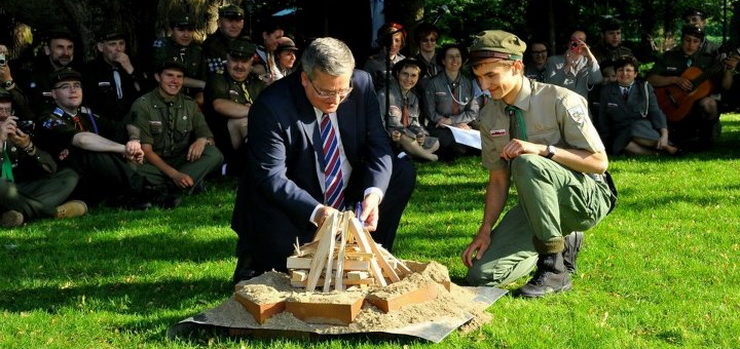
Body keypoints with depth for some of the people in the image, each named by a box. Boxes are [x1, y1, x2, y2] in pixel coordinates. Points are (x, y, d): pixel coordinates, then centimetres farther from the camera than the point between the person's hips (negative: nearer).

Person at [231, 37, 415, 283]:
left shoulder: (362, 85, -12)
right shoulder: (271, 107, -25)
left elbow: (378, 146, -9)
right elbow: (271, 177, -26)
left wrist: (374, 193, -28)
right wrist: (315, 211, -41)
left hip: (349, 190, 5)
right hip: (296, 205, -5)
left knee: (403, 172, -11)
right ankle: (252, 258, 12)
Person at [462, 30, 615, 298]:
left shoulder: (560, 101, -16)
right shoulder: (490, 117, 0)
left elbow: (599, 163, -16)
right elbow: (498, 180, 4)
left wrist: (542, 149, -28)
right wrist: (485, 231, -9)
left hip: (585, 198, -6)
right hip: (537, 205, 6)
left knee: (526, 163, -36)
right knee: (481, 275, -11)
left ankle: (555, 271, -25)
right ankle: (563, 242, 13)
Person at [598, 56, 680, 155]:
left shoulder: (645, 88, 11)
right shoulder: (606, 91, 13)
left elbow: (656, 113, -1)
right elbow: (603, 121, 13)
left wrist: (664, 135, -18)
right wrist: (607, 144, 0)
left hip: (644, 129, -1)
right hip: (621, 135, 1)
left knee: (636, 129, -37)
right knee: (625, 143, -36)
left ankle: (665, 147, -32)